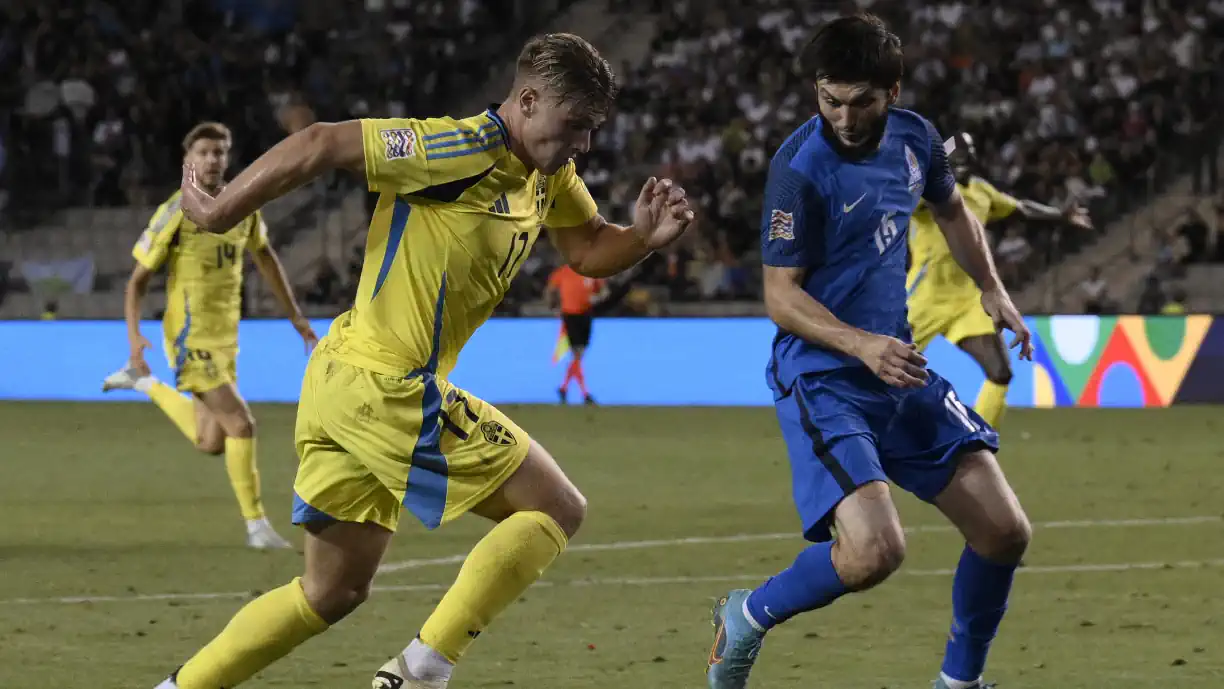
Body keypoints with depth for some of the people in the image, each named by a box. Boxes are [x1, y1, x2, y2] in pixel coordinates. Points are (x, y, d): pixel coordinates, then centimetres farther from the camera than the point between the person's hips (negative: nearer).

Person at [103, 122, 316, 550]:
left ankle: (147, 385, 34)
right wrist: (134, 337, -20)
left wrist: (295, 315, 20)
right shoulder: (175, 214, -12)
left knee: (211, 444, 13)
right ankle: (256, 525, -4)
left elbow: (264, 256, 21)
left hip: (225, 335, 7)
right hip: (191, 337, -7)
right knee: (240, 423, -16)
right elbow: (138, 280, -7)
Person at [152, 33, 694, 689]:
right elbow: (320, 145, -18)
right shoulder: (461, 150, -17)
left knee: (331, 594, 16)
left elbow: (589, 251, 24)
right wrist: (219, 212, -12)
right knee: (556, 508, -3)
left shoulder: (547, 173, 12)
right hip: (389, 390, -10)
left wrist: (646, 235, 2)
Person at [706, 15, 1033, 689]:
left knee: (1004, 531, 3)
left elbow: (951, 210, 26)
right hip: (821, 379, -7)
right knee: (874, 552, -25)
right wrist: (863, 346, -29)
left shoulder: (914, 139, 3)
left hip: (899, 370, 7)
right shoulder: (801, 168, -18)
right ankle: (746, 618, 2)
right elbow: (780, 296, -16)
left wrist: (992, 289, 18)